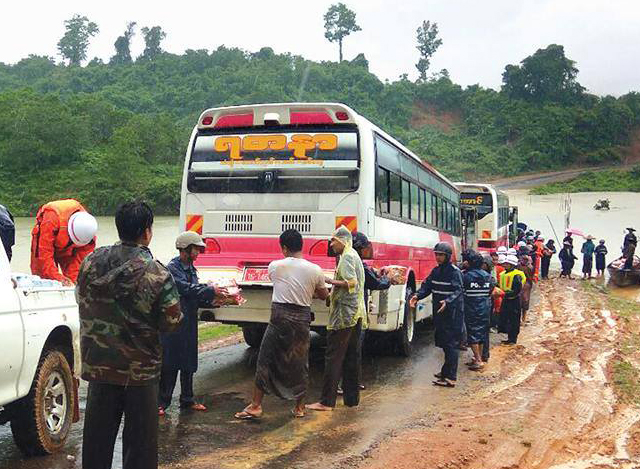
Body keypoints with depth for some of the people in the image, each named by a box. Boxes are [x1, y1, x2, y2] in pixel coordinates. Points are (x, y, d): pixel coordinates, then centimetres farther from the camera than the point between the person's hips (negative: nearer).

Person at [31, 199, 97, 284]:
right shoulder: (52, 218, -39)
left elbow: (81, 258, -20)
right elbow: (45, 251, -38)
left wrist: (72, 278, -31)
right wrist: (57, 276, -42)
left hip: (68, 251, 3)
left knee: (78, 279, -9)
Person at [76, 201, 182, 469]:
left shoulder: (91, 263, -4)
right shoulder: (157, 275, -18)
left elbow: (81, 300, 9)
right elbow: (171, 322, -12)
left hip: (98, 364, 4)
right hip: (140, 368, -4)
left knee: (98, 436, 15)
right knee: (140, 437, 9)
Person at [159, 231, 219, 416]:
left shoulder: (191, 269, 14)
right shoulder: (172, 268, -12)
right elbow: (187, 289, -23)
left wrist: (213, 301, -1)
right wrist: (211, 290, -21)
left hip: (189, 323, 8)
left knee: (188, 364, 13)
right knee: (169, 365, -4)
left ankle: (187, 400, 23)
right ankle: (162, 402, 4)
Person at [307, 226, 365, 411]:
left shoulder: (347, 257, -10)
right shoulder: (355, 256, 20)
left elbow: (351, 282, -22)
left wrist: (328, 281, -19)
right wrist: (332, 289, 17)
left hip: (344, 313, -10)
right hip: (357, 314, 10)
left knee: (333, 357, -9)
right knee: (352, 357, 12)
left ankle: (327, 401, -9)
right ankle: (352, 399, 16)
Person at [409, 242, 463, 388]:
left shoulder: (455, 272, -10)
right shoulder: (436, 271, 13)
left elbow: (458, 291, -18)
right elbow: (427, 285, 10)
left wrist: (447, 302, -35)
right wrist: (417, 296, -9)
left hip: (452, 313, -8)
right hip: (439, 312, 8)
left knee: (450, 344, -6)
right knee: (443, 342, 16)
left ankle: (450, 377, -5)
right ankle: (446, 371, 30)